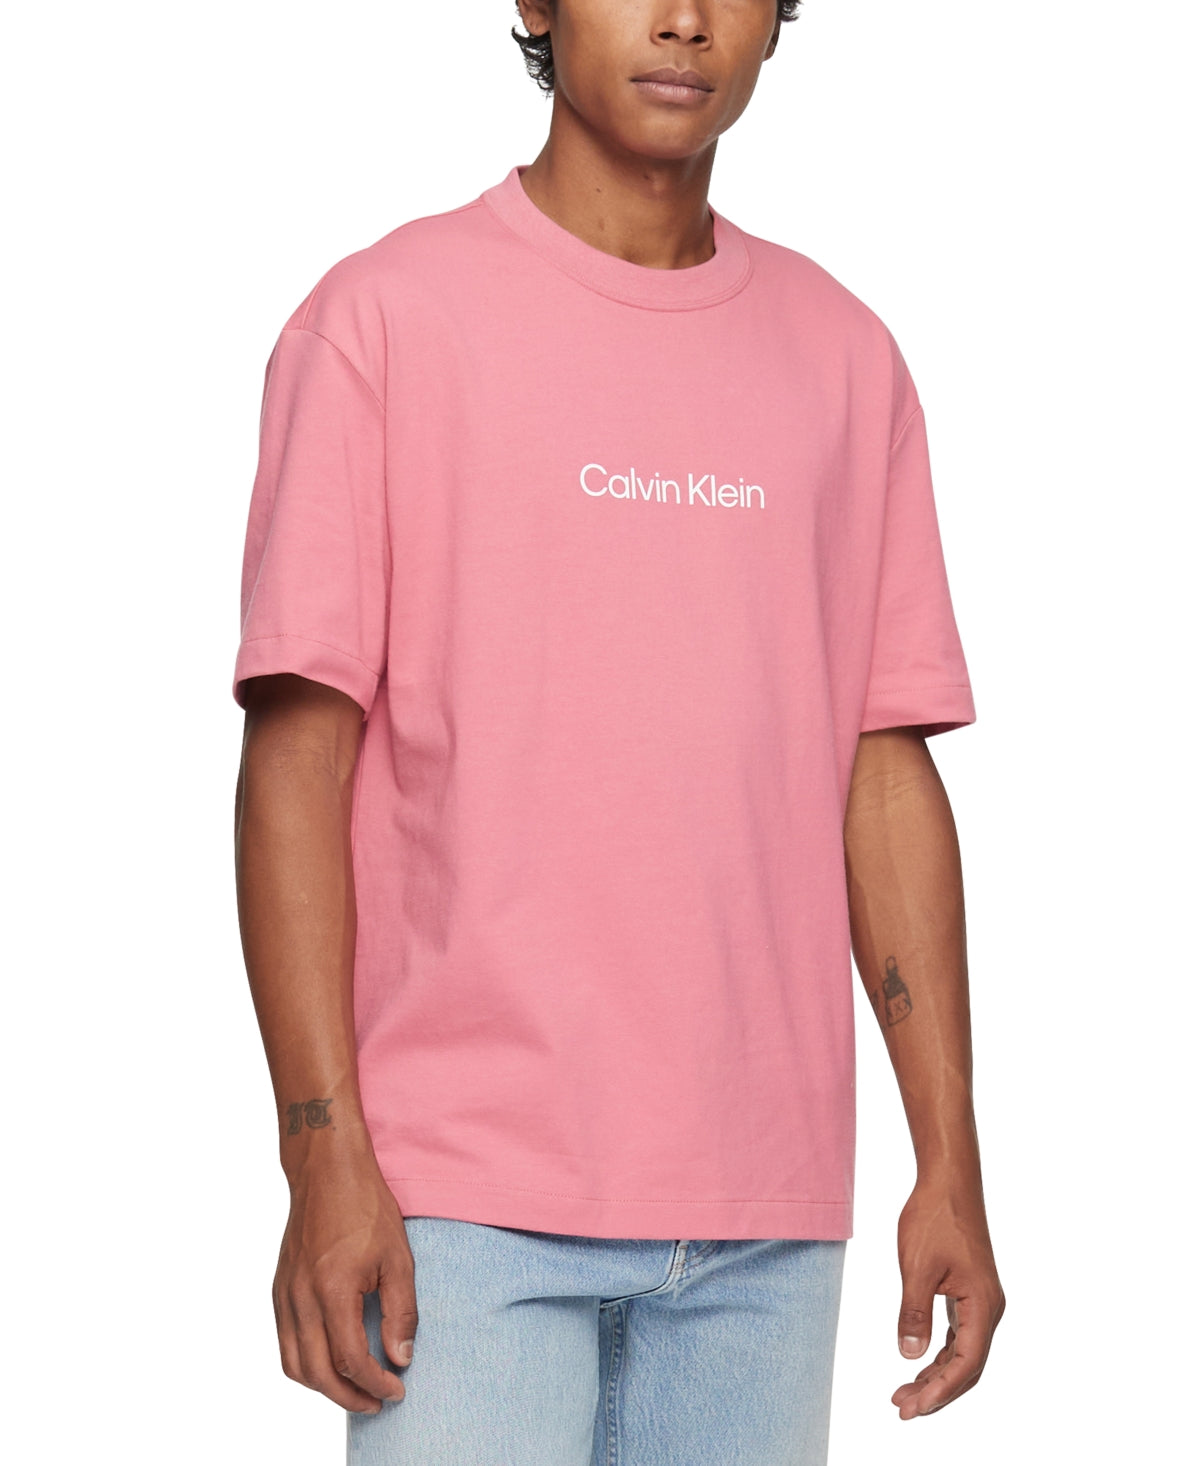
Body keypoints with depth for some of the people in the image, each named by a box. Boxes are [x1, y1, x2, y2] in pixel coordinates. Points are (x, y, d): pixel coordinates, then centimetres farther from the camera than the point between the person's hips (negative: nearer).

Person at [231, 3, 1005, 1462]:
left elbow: (885, 772, 11)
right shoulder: (385, 317, 0)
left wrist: (951, 1164, 6)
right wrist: (323, 1156, -11)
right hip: (469, 1200, -4)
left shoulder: (842, 357, 12)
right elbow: (296, 754, -4)